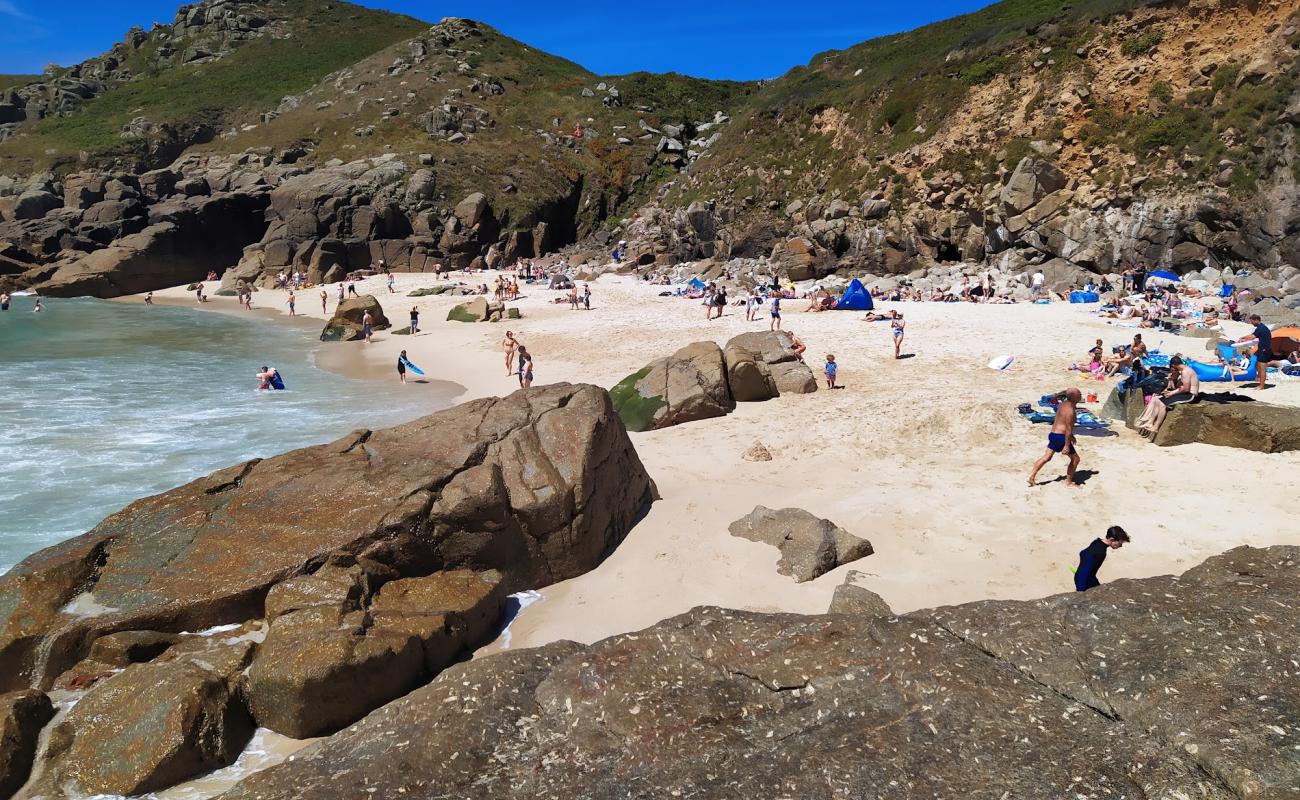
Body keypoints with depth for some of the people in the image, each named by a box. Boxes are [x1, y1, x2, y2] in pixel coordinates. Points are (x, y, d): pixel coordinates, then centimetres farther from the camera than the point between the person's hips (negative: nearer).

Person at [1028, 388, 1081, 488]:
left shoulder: (1063, 404, 9)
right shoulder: (1070, 410, -20)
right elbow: (1068, 429, -22)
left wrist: (1071, 435, 30)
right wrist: (1067, 445, -21)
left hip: (1053, 434, 9)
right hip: (1061, 437, -9)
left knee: (1047, 457, 15)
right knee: (1075, 458, 6)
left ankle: (1032, 477, 14)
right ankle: (1069, 482, 13)